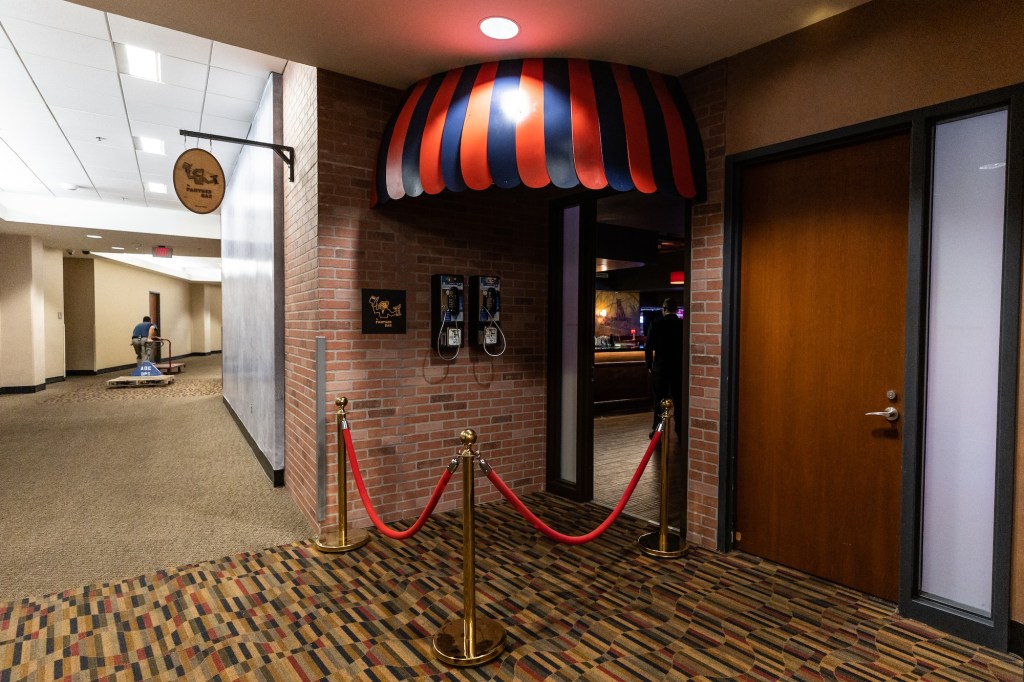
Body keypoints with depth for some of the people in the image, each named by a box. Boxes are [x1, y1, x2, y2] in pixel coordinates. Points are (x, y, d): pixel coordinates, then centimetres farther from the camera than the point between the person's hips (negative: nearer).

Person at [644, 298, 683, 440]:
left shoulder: (656, 324, -8)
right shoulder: (683, 324, -3)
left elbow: (648, 347, -7)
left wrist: (649, 365, 4)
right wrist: (685, 364, 12)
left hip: (660, 367, -1)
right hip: (679, 368, 2)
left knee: (659, 399, 8)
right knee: (678, 399, 10)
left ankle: (657, 430, 11)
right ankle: (680, 430, 15)